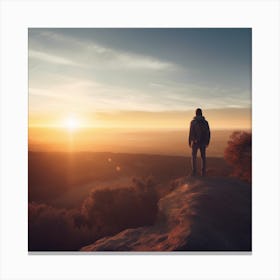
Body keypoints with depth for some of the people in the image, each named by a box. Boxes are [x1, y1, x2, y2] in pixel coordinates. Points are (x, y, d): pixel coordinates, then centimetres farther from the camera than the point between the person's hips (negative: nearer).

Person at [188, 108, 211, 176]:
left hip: (195, 142, -3)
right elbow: (208, 133, 3)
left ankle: (194, 172, 1)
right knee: (203, 157, 10)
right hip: (203, 142, 3)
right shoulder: (205, 122, 2)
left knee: (194, 157, 5)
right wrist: (207, 142, 14)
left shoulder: (193, 122, -8)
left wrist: (189, 142, -1)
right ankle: (203, 172, 8)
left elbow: (191, 133, -10)